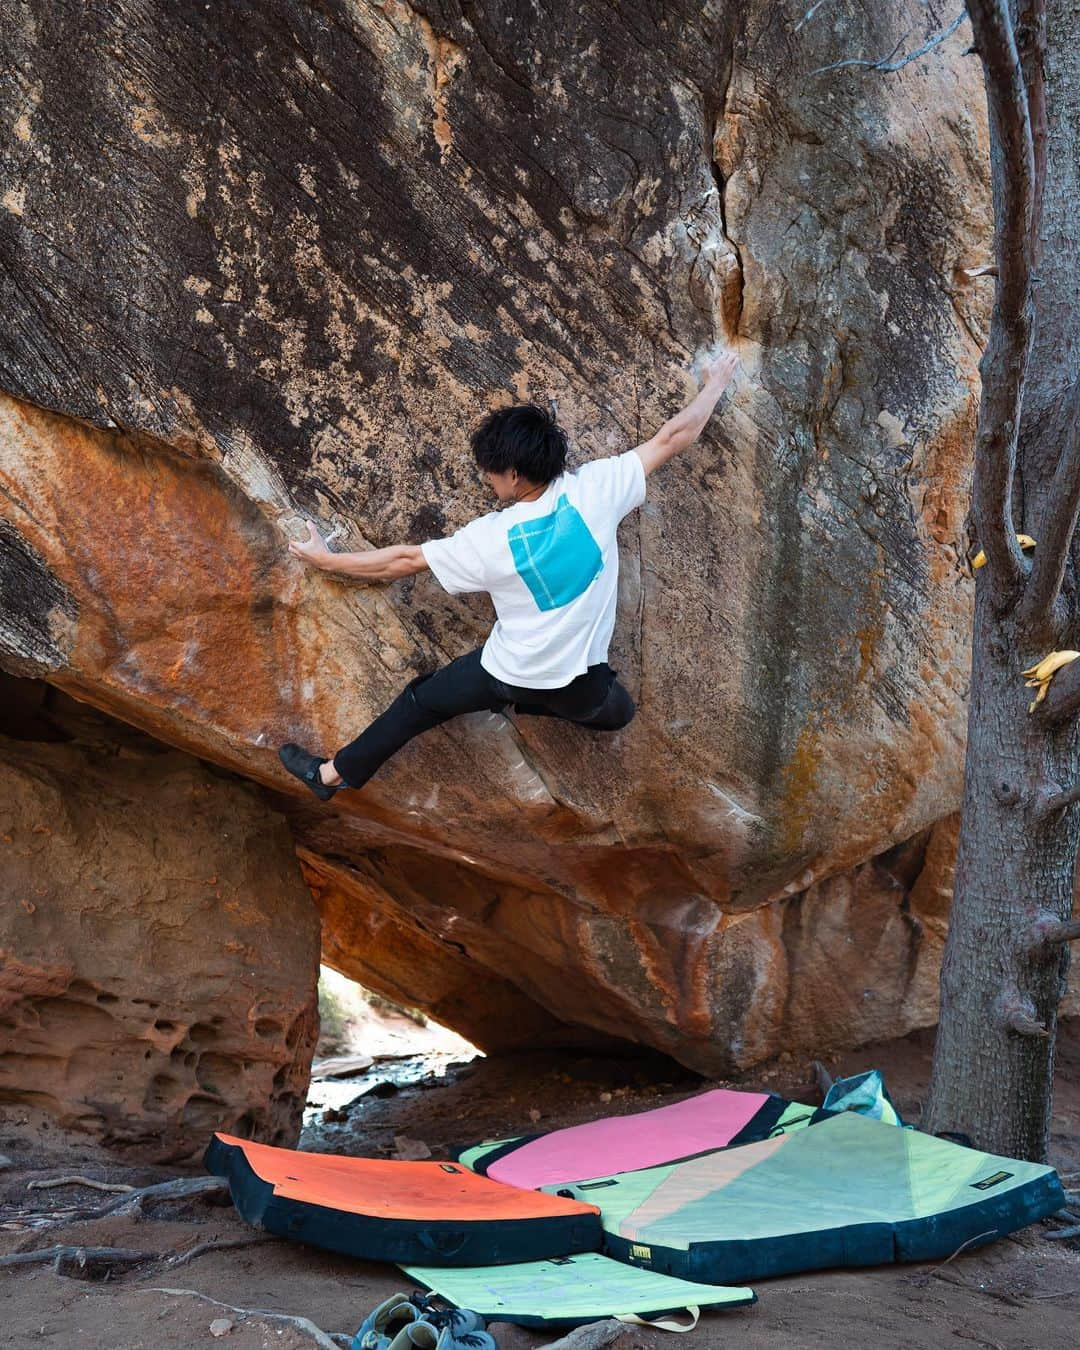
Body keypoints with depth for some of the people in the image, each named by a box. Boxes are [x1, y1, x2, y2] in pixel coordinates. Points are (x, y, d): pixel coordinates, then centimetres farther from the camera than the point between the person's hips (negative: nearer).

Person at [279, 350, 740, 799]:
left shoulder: (491, 539, -24)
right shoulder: (594, 490, -21)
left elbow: (403, 560, -13)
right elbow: (675, 436, -11)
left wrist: (327, 559, 0)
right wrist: (715, 383, 6)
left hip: (509, 672, -2)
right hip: (580, 681, 2)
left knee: (419, 702, 21)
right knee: (616, 712, 38)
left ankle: (333, 773, 33)